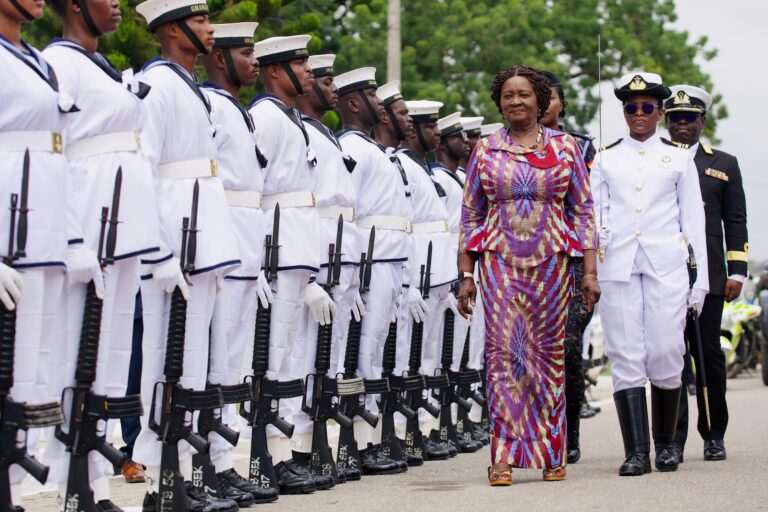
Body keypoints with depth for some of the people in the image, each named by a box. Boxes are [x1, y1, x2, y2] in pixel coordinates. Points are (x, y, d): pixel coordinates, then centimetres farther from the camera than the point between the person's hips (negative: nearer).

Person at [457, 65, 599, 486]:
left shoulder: (565, 147, 8)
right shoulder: (485, 150, 9)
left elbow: (583, 210, 8)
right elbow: (470, 215, 11)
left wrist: (590, 270, 1)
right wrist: (466, 274, 5)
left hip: (551, 262, 0)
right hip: (499, 262, 0)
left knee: (550, 352, 3)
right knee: (502, 350, -8)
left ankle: (551, 454, 12)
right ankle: (503, 457, -6)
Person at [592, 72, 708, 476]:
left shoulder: (678, 159, 12)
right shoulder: (605, 159, 14)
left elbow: (693, 220, 11)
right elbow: (592, 215, 13)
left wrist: (700, 277, 6)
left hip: (666, 266, 0)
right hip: (618, 267, 1)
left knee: (666, 353, -5)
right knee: (625, 356, -6)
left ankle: (665, 444, 11)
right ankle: (636, 451, -6)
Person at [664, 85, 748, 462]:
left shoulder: (724, 165, 15)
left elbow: (735, 222, 12)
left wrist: (737, 272, 4)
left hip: (708, 276, 1)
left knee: (709, 355, 3)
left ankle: (714, 436, 15)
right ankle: (673, 438, -1)